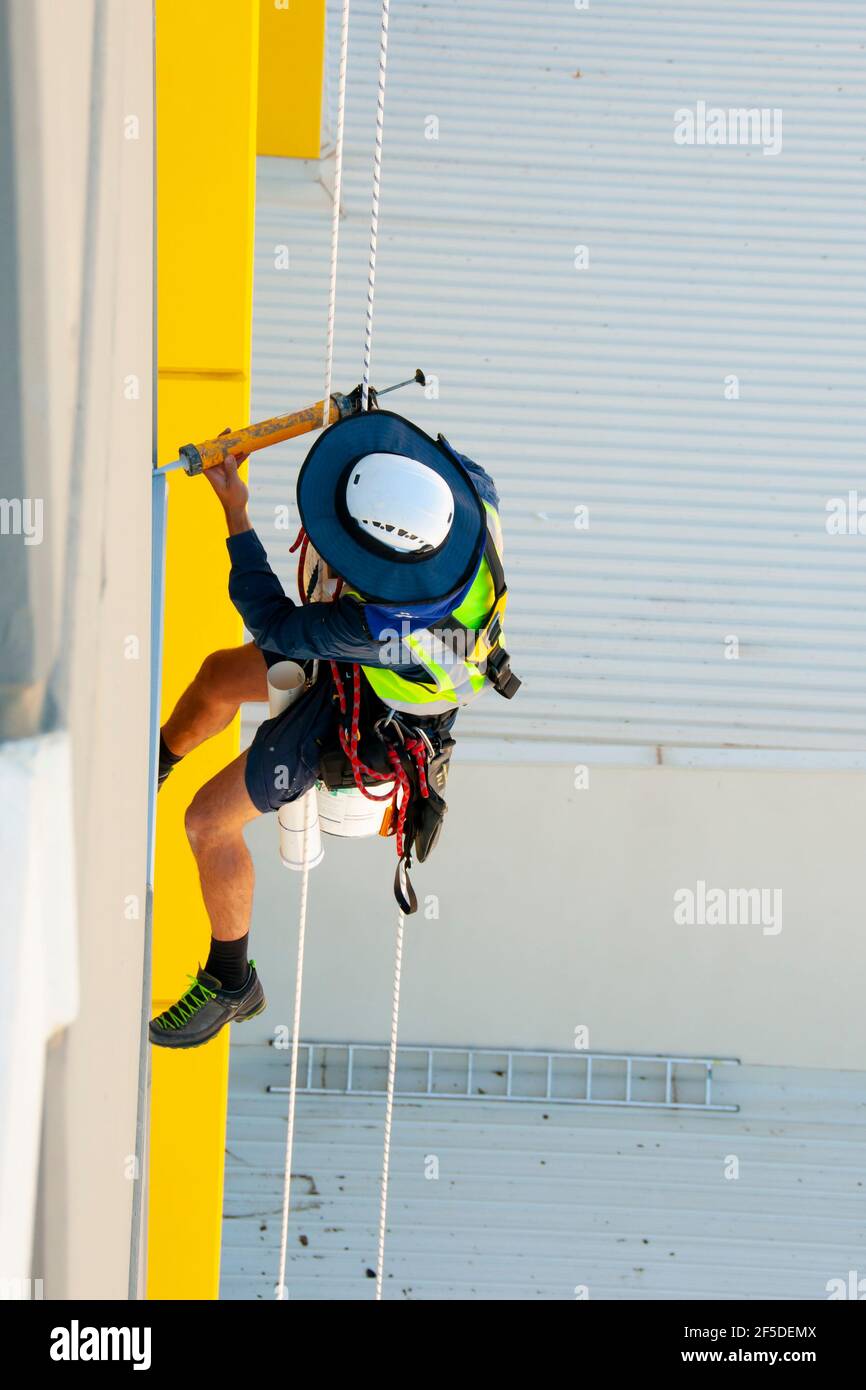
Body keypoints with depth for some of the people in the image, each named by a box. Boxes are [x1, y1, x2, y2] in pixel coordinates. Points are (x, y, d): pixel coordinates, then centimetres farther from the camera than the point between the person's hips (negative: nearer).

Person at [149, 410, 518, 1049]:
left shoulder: (384, 624, -48)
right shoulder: (474, 489, -32)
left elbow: (273, 625, -29)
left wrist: (236, 516, -23)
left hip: (357, 716, -8)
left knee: (209, 821, 1)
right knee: (219, 675, 23)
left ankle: (232, 984, 25)